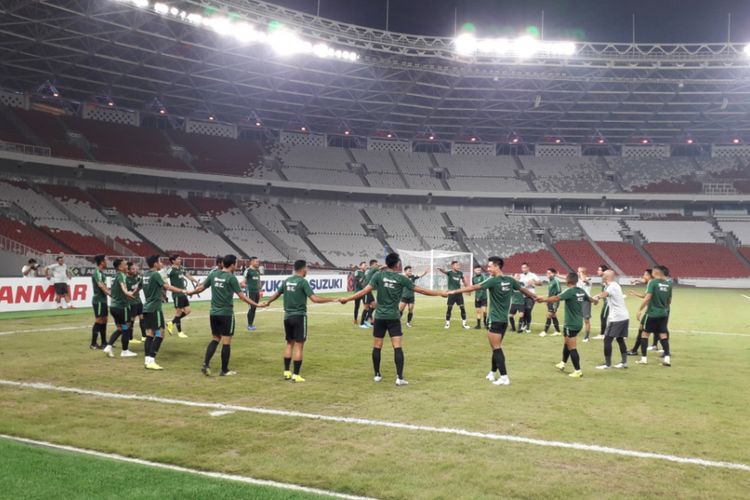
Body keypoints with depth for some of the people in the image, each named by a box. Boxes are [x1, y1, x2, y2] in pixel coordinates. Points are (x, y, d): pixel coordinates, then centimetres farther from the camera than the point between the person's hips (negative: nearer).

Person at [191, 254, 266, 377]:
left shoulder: (214, 275, 5)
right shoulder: (231, 278, -12)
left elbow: (201, 288, 12)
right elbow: (242, 296, -13)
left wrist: (190, 293, 32)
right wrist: (257, 305, -8)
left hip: (213, 313, 6)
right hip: (226, 314, -6)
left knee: (215, 339, 17)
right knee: (226, 342, 4)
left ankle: (206, 364, 3)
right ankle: (224, 370, 10)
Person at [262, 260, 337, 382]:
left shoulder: (287, 281, 7)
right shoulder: (303, 282, -12)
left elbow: (277, 294, 21)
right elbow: (314, 299, -19)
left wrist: (268, 302, 41)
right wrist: (332, 300, -12)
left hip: (287, 316, 6)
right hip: (299, 316, -6)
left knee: (290, 343, 16)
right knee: (299, 345, -1)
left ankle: (286, 372, 18)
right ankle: (296, 375, 0)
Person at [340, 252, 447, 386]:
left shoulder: (379, 275, -2)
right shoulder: (401, 278, -4)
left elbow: (365, 291, -7)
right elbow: (420, 290, 0)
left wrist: (347, 299, -1)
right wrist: (440, 294, 9)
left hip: (380, 316, 2)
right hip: (393, 317, -2)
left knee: (377, 347, 11)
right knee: (397, 347, -3)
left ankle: (377, 375, 20)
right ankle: (399, 378, -8)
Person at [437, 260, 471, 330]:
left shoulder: (460, 273, 5)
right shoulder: (449, 273, -8)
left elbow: (463, 280, 20)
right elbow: (444, 271, -29)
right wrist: (440, 269, -53)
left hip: (459, 293, 4)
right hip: (451, 293, -3)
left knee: (462, 308, 1)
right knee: (449, 308, 0)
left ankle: (464, 323, 12)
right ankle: (447, 323, 12)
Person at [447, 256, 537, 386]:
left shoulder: (493, 281, -16)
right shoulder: (510, 280, 5)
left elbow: (474, 287, -19)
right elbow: (523, 290, 19)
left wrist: (455, 291, -17)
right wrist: (534, 297, 36)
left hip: (495, 320, -8)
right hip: (504, 319, 8)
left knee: (496, 349, -3)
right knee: (496, 347, 17)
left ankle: (504, 377, -5)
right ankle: (492, 373, 25)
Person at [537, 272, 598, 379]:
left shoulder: (570, 291, -18)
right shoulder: (581, 291, 5)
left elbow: (557, 298, -31)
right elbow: (589, 299, 25)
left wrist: (543, 299, -30)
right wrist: (595, 300, 47)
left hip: (571, 324, -9)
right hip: (578, 323, 9)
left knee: (572, 348, -2)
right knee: (567, 343, 25)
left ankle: (578, 371, 0)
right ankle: (563, 363, 38)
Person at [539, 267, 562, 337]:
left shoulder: (556, 281, -14)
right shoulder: (550, 281, 12)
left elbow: (558, 292, -17)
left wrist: (556, 303, -19)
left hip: (554, 302, -9)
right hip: (550, 301, 9)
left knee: (549, 316, -7)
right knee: (553, 316, 12)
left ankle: (545, 331, -3)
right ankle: (557, 331, 20)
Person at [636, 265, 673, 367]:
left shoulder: (653, 282, -12)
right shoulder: (668, 284, 7)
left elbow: (647, 298, -18)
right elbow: (669, 301, 14)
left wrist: (639, 310, -13)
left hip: (652, 313, -5)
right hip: (663, 314, 5)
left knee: (645, 333, 7)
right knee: (663, 335, 9)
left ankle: (644, 358, 8)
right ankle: (667, 357, 2)